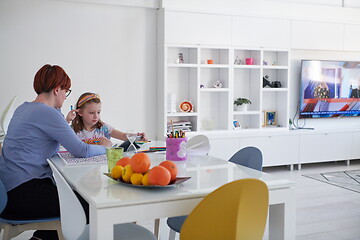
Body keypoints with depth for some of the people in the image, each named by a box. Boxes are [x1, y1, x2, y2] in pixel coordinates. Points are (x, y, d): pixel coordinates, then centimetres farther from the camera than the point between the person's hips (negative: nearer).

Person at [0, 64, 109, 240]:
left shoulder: (23, 108, 14)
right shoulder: (47, 113, -16)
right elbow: (81, 151, -16)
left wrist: (65, 122, 22)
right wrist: (103, 147, 2)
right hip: (20, 195, -11)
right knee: (85, 205, -7)